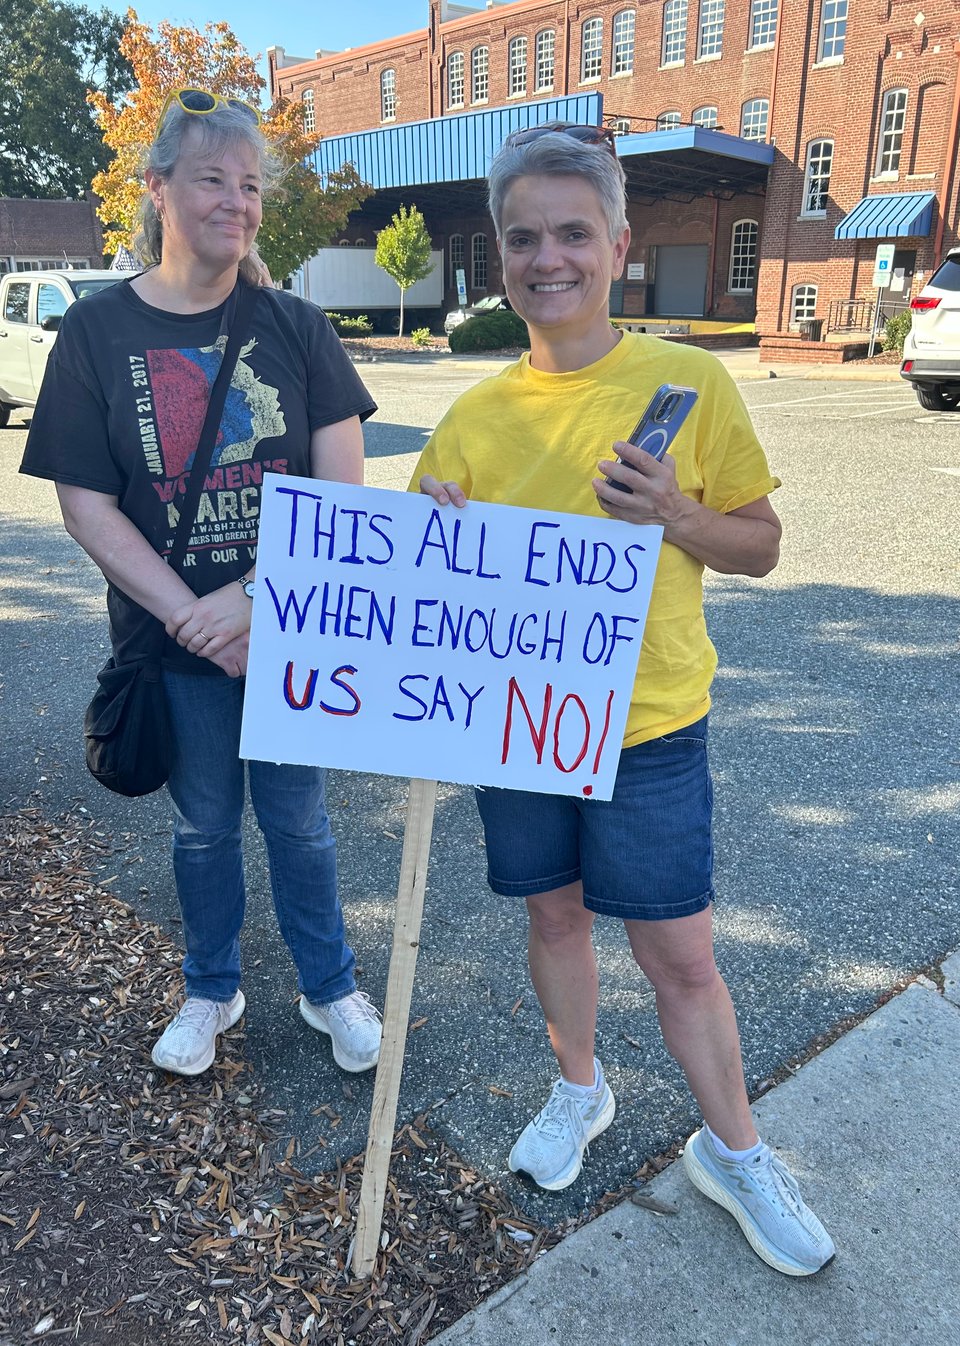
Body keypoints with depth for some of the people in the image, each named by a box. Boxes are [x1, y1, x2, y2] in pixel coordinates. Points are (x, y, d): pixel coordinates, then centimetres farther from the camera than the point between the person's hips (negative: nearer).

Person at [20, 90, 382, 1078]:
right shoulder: (96, 332, -3)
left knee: (296, 819, 12)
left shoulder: (295, 326, -2)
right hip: (174, 638, 1)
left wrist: (250, 599, -19)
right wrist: (193, 619, -16)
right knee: (202, 826, 16)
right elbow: (85, 504, -7)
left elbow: (340, 485, -9)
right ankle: (211, 991, 40)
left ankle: (328, 988, 35)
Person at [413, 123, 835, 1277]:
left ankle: (733, 1151, 32)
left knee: (679, 954, 7)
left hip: (648, 727, -2)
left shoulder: (691, 383, -7)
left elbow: (760, 548, -1)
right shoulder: (475, 416, 0)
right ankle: (579, 1092, 45)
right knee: (555, 915, 19)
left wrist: (674, 515, -21)